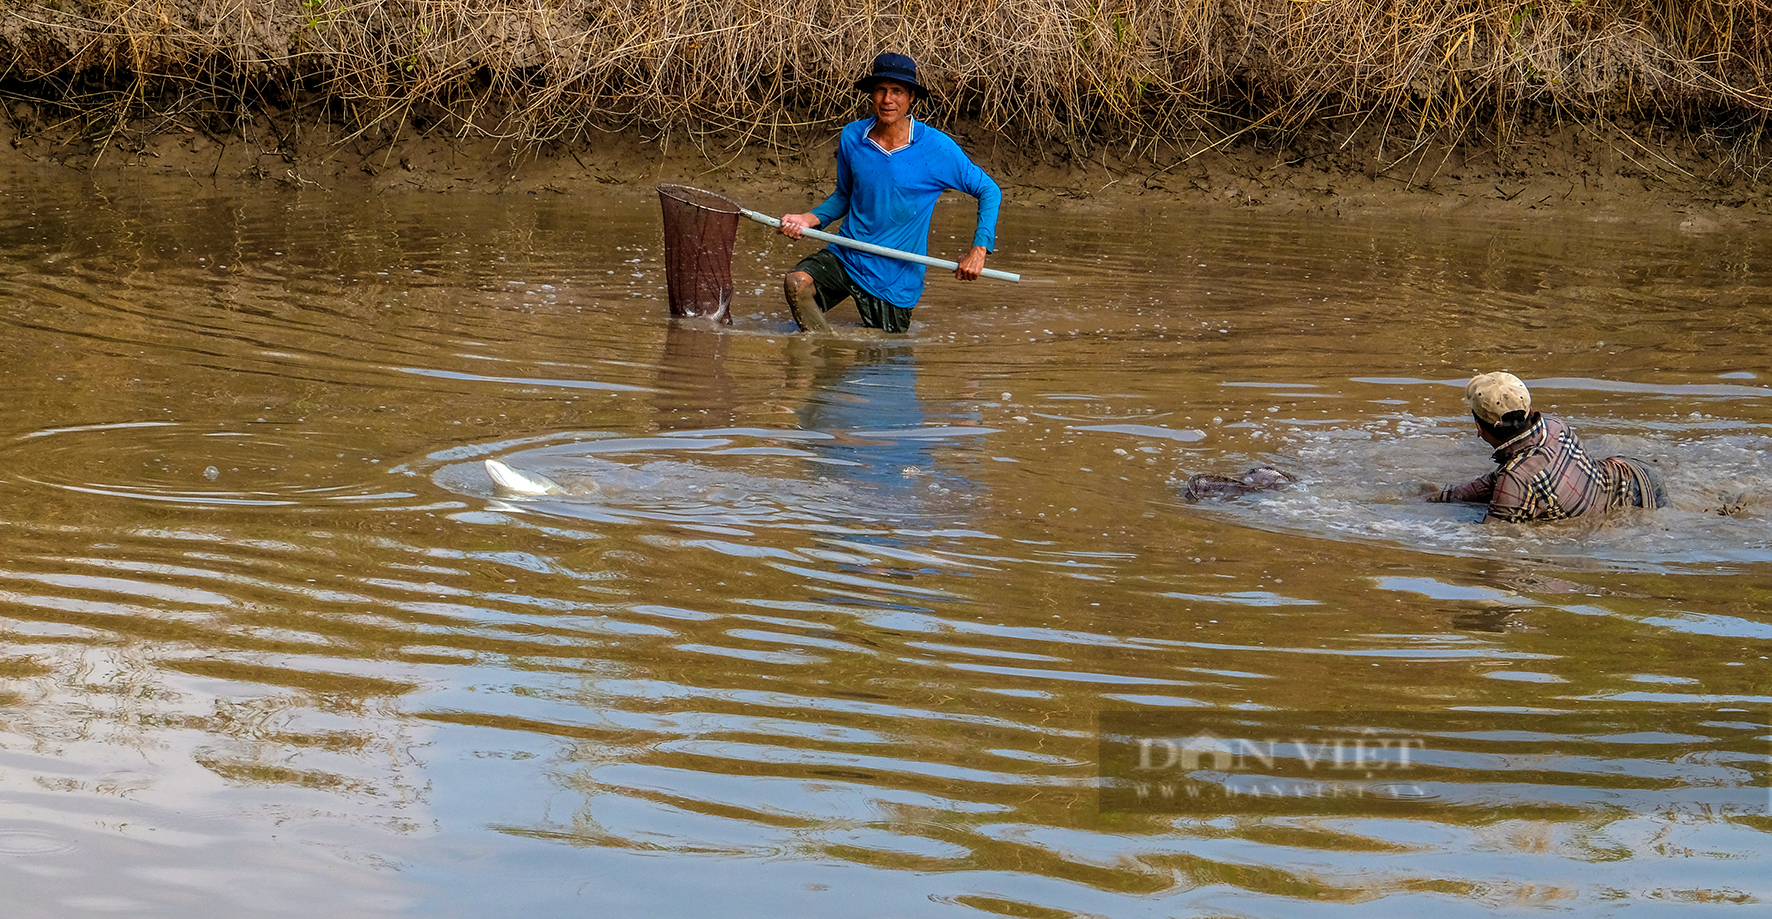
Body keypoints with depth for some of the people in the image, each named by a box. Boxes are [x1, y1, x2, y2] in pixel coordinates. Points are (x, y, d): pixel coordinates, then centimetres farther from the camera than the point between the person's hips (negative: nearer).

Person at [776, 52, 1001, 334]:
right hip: (845, 256, 2)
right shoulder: (851, 137, -2)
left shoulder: (937, 148, -13)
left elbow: (989, 191, -4)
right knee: (796, 283, -25)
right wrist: (807, 220, -4)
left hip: (895, 276, -2)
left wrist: (979, 250, -15)